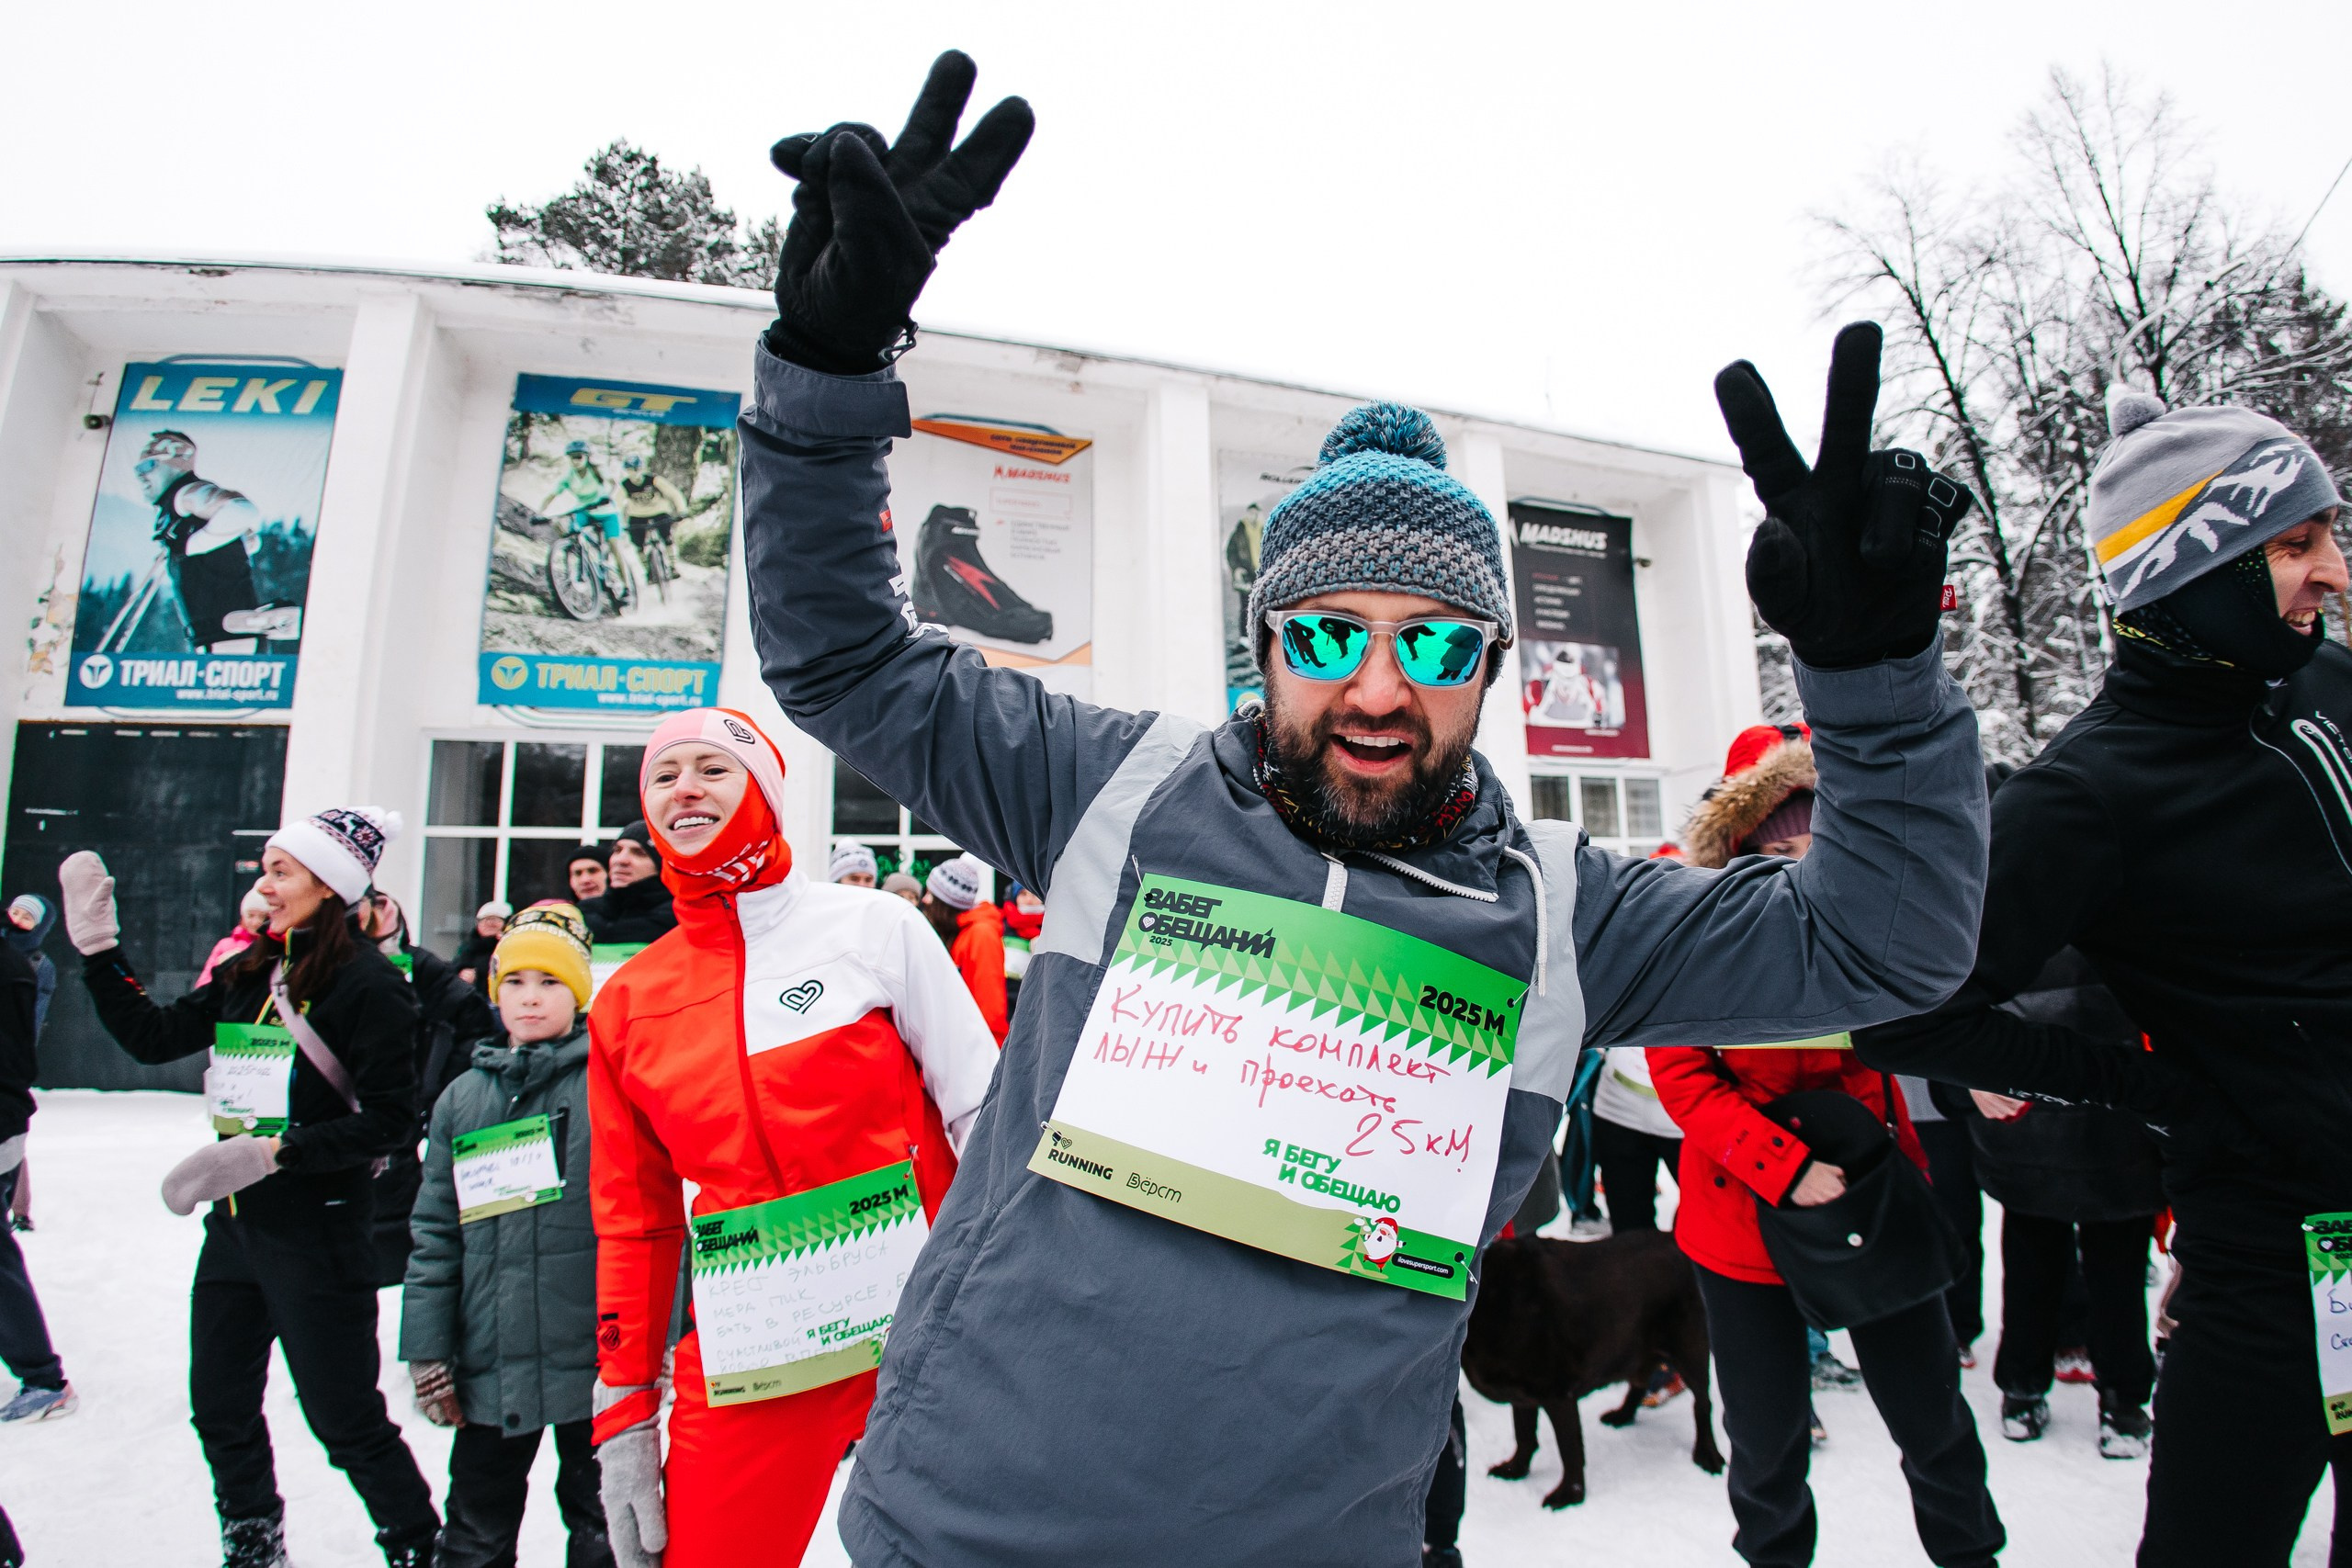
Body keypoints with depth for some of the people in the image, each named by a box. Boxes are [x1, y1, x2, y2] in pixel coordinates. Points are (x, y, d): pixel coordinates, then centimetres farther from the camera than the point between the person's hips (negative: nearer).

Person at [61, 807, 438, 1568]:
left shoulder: (367, 983, -15)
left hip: (317, 1232, -8)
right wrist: (97, 943, 4)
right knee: (219, 1405, 20)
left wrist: (275, 1151, -24)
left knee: (343, 1417, 1)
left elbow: (388, 1120, -18)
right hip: (233, 1224, 8)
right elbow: (153, 1035, 7)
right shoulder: (247, 975, 9)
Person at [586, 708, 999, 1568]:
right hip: (743, 1363, 3)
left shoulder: (875, 928, -4)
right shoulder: (627, 1001, 7)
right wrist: (625, 1414, 11)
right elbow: (633, 1217, 12)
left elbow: (982, 1113, -4)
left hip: (920, 1323, -2)